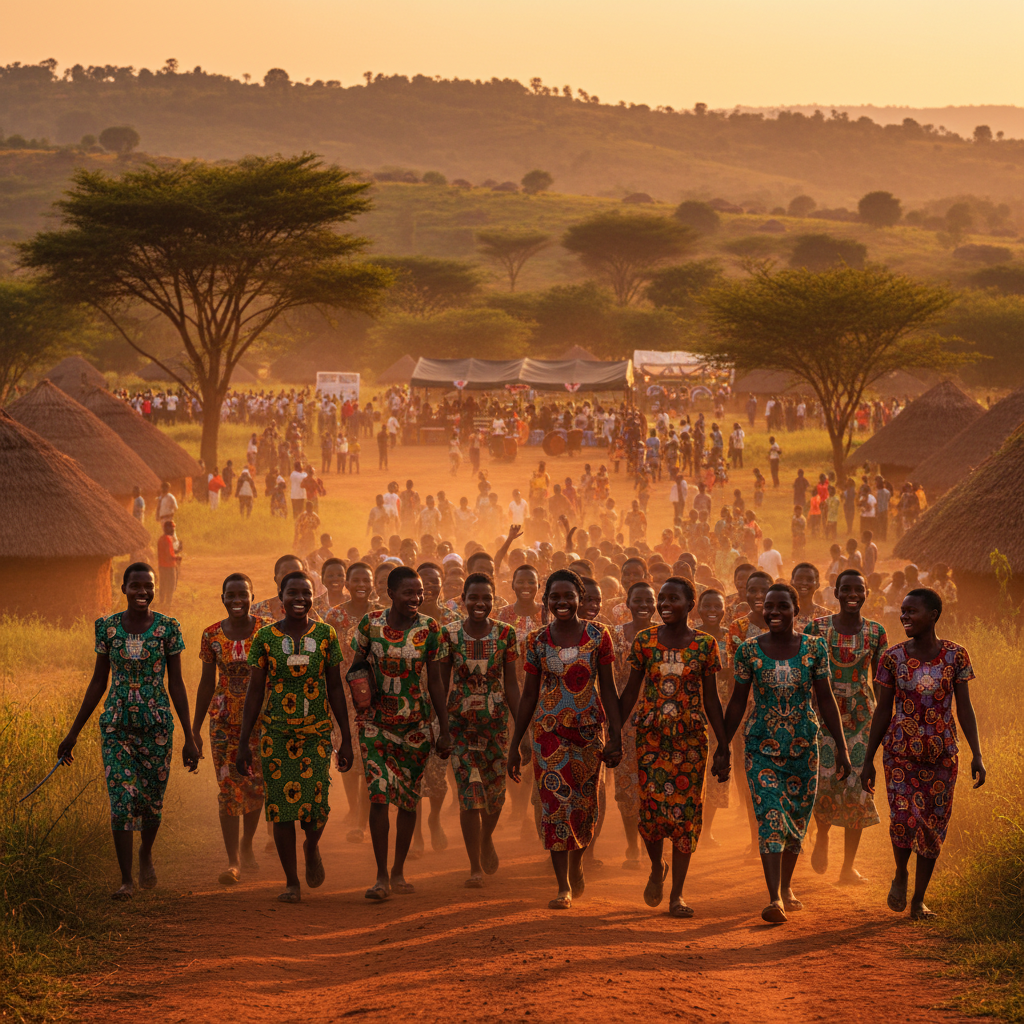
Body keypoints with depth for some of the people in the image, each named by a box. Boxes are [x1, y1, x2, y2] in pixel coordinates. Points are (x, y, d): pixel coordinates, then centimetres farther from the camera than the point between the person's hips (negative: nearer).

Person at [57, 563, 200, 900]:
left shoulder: (168, 628, -3)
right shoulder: (107, 627, 1)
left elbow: (176, 684, 0)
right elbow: (98, 682, 8)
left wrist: (189, 738, -3)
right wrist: (73, 733, 8)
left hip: (156, 726, 0)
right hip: (116, 724, 0)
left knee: (151, 801, 8)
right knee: (121, 800, -9)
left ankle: (146, 854, 39)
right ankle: (127, 879, -1)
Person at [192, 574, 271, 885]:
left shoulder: (267, 631, -4)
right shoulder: (212, 635, 1)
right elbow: (207, 683, 8)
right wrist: (195, 728, 8)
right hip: (224, 719, 1)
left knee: (256, 785, 2)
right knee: (228, 787, -4)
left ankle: (247, 845, 29)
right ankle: (233, 861, -2)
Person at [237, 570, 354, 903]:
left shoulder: (325, 634, 1)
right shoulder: (266, 636, -1)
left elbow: (335, 689, 6)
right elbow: (254, 692, 3)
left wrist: (347, 738, 4)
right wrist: (243, 743, 1)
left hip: (317, 732, 0)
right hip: (276, 732, 0)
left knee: (316, 805, -9)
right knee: (281, 806, -2)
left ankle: (312, 846, 27)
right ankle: (291, 881, 11)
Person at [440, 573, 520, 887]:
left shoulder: (505, 634, -2)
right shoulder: (449, 634, -4)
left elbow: (511, 684, 2)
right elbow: (442, 682, 1)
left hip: (496, 720, 1)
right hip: (460, 721, -1)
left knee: (495, 790, 7)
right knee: (469, 792, -6)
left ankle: (487, 839, 40)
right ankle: (475, 867, 1)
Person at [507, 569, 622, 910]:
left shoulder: (597, 636, -1)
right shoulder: (537, 641, 1)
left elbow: (608, 688, 2)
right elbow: (529, 694, 7)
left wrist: (615, 737, -4)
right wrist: (514, 745, 6)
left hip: (588, 730, 0)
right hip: (549, 730, 0)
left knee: (585, 805, 7)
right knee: (555, 803, -8)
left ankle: (577, 864, 37)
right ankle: (563, 887, -4)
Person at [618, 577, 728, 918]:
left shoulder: (705, 644, 1)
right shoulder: (644, 641, 2)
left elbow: (711, 700, 4)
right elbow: (630, 692, 7)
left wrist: (723, 748, 2)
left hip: (690, 738, 0)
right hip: (651, 736, 0)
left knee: (685, 812, -2)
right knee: (651, 809, -6)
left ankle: (676, 895, 7)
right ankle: (656, 869, 26)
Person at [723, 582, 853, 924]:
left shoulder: (814, 648, -1)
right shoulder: (749, 650, -3)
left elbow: (825, 699, 1)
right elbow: (738, 701, 3)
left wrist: (841, 747, -2)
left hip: (803, 745, 2)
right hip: (762, 746, -2)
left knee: (796, 819, 11)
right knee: (770, 816, -13)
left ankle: (786, 887, 31)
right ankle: (774, 899, -18)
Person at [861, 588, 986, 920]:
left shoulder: (955, 655, -3)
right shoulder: (893, 657, -2)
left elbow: (965, 708, -1)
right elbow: (883, 710, 3)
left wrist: (976, 755, -9)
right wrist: (868, 760, 3)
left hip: (941, 752, 1)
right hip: (900, 751, -1)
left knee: (933, 826, 4)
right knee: (904, 817, -18)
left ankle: (919, 899, 18)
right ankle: (901, 873, 12)